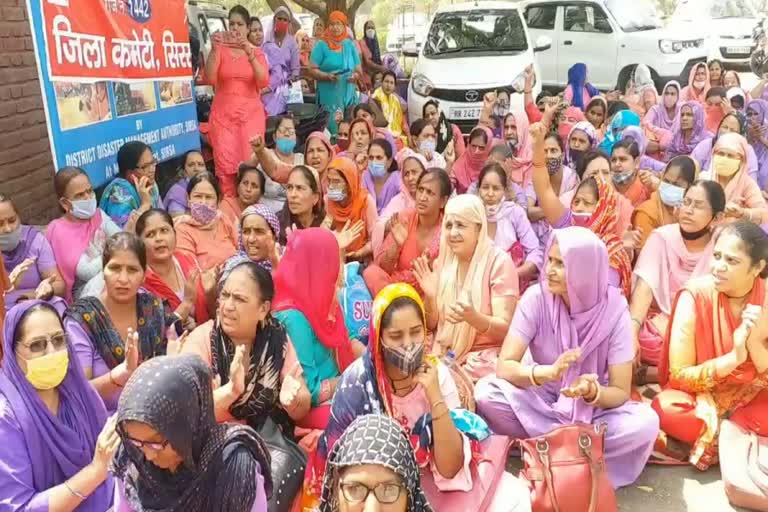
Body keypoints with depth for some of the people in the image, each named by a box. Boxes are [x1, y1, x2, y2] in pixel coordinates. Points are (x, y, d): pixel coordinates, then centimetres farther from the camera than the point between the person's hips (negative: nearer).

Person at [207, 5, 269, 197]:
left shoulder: (257, 52, 8)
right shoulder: (220, 49, 5)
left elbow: (264, 82, -9)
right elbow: (210, 78, -9)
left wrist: (249, 54, -19)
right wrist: (214, 49, -18)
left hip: (251, 114, 0)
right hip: (223, 113, 0)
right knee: (225, 165, -6)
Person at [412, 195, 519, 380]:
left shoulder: (499, 262, -10)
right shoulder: (443, 262, 6)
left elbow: (505, 328, -13)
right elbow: (432, 325, 8)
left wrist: (472, 316, -32)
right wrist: (430, 296, -12)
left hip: (484, 357, -4)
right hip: (445, 355, 5)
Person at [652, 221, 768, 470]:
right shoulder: (694, 296, -17)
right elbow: (679, 375, -16)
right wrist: (732, 358, -29)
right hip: (701, 394, -1)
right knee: (665, 408, -35)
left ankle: (699, 435, -13)